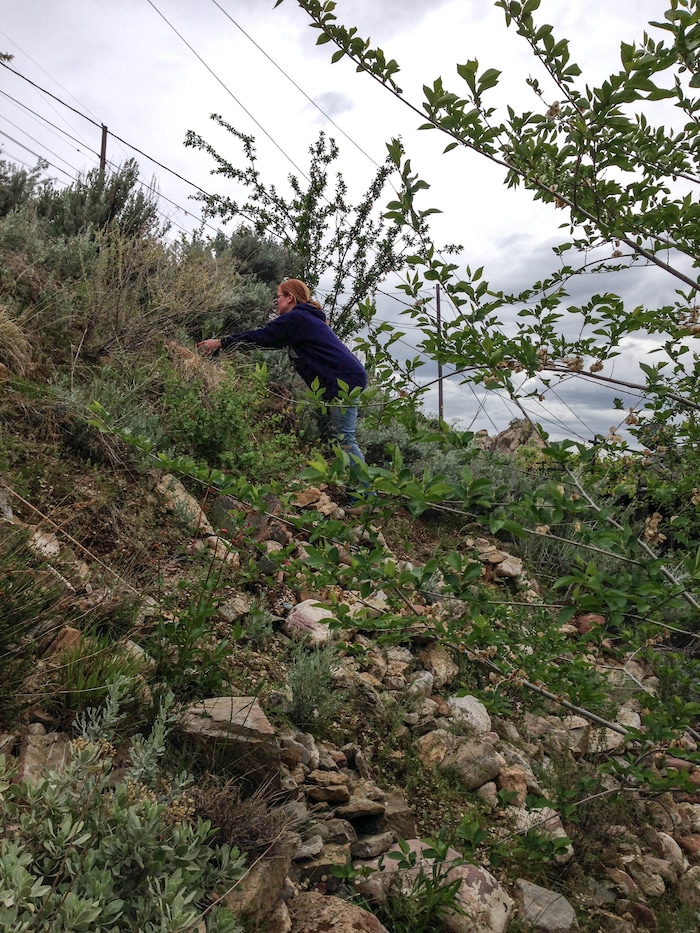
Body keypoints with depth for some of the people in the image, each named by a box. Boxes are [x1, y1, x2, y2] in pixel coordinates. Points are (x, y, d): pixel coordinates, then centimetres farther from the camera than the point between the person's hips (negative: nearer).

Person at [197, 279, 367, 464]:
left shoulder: (295, 318, -7)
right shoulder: (307, 317, 24)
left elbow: (262, 336, -8)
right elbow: (270, 340, 25)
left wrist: (222, 342, 0)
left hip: (344, 379, -10)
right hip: (349, 375, 10)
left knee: (343, 437, -11)